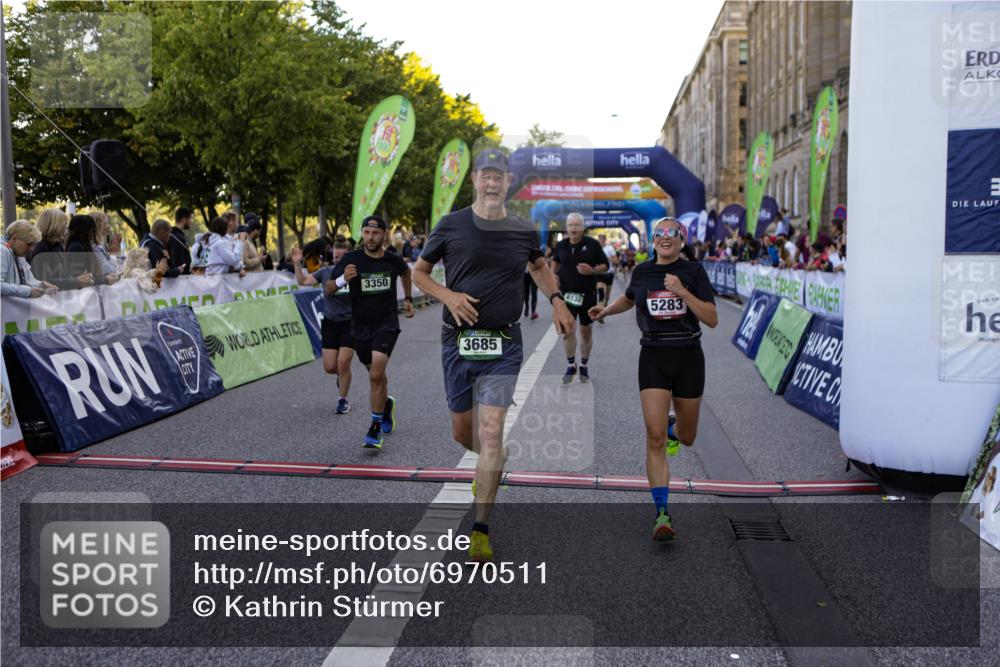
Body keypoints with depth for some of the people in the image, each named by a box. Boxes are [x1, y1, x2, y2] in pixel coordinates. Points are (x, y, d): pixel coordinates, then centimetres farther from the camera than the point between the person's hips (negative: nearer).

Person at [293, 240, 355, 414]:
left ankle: (343, 400, 12)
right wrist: (297, 264, -12)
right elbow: (303, 281, 2)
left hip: (350, 323, -3)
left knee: (343, 363, -8)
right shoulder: (326, 272, 1)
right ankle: (342, 374, 38)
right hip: (330, 323, 3)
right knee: (329, 367, 0)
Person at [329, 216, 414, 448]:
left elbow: (406, 272, 21)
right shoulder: (351, 259, -9)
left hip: (387, 324, -2)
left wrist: (408, 299, 24)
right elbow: (327, 290, -9)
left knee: (376, 374, -18)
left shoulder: (394, 260, -4)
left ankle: (375, 428, -7)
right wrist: (343, 279, -27)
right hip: (360, 326, 2)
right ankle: (386, 404, 49)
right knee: (377, 374, 17)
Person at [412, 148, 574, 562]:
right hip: (458, 341, 1)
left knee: (490, 434, -10)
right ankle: (495, 462, 46)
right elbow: (419, 272, 9)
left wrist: (556, 301, 12)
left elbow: (538, 266, 27)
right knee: (462, 432, 10)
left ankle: (481, 530, -2)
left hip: (503, 345, 0)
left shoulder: (524, 231, 6)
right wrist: (448, 296, -9)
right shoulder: (451, 226, 0)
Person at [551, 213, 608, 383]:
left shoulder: (592, 244, -6)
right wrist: (554, 274, 4)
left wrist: (592, 271, -18)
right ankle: (571, 366, 12)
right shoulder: (561, 245, 1)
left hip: (587, 295, -1)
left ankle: (584, 366, 23)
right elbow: (555, 260, 22)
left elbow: (605, 265, 1)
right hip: (566, 293, 1)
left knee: (586, 331, 8)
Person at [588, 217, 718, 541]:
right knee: (655, 439, -13)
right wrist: (607, 309, 13)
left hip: (688, 358, 0)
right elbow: (629, 298, 28)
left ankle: (674, 427, 53)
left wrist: (682, 291, -20)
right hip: (654, 358, 0)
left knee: (686, 438, 14)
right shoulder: (642, 272, 5)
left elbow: (712, 319, -11)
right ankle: (662, 514, -8)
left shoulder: (694, 271, -3)